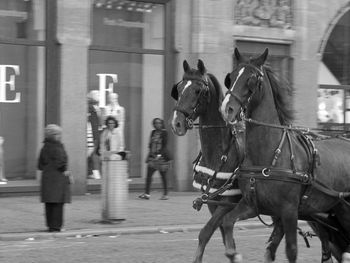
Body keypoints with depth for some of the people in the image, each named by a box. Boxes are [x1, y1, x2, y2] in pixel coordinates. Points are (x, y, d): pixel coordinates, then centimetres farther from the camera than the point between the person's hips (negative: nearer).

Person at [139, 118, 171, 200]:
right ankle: (146, 194, -6)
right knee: (149, 174, -5)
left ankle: (165, 194, 8)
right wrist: (151, 152, 2)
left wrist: (159, 154, -18)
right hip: (153, 156, 5)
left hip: (162, 156, -5)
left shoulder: (164, 132, -4)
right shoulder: (153, 132, 13)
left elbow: (164, 144, -11)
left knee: (163, 176, 0)